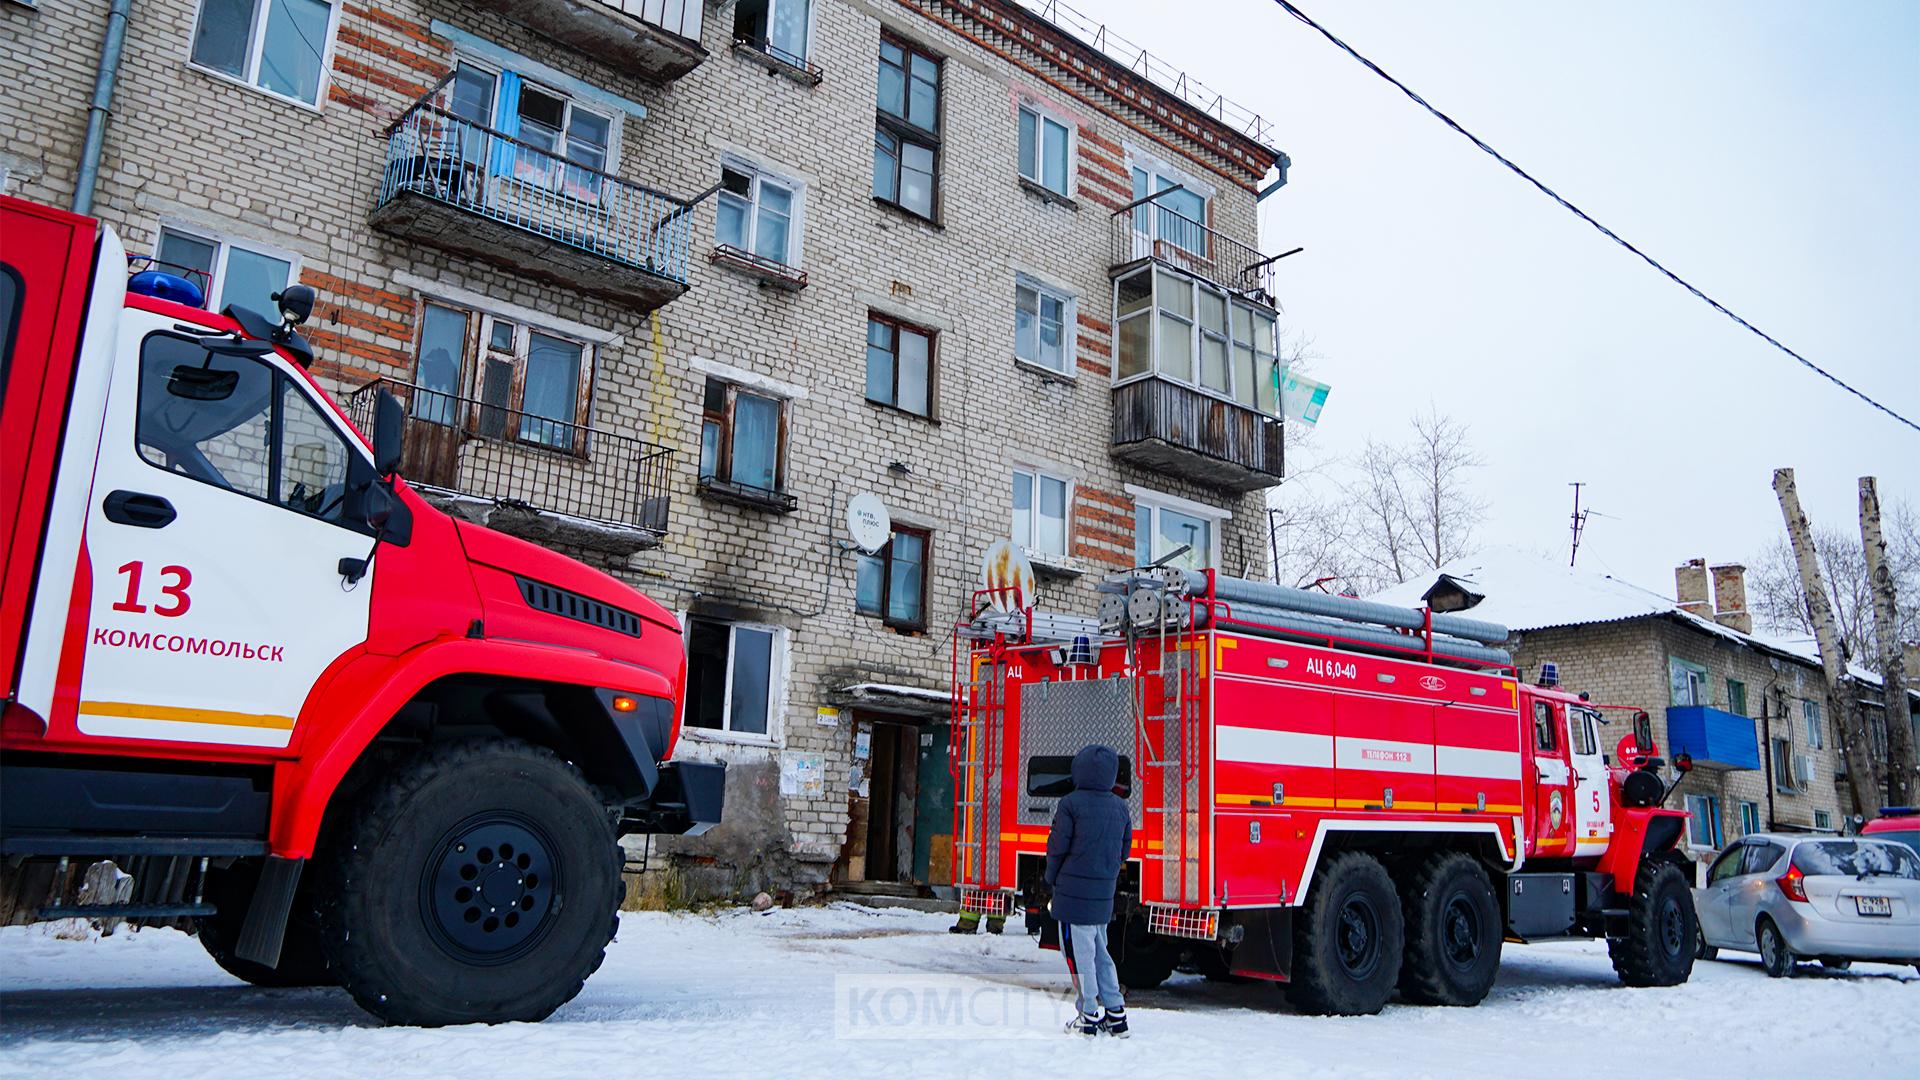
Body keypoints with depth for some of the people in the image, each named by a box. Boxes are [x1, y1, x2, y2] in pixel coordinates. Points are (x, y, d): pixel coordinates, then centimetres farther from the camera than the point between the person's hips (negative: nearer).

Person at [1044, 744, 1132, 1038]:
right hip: (1104, 893, 6)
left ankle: (1090, 1016, 5)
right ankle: (1116, 1014, 18)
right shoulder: (1120, 806, 8)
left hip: (1074, 891, -6)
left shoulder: (1071, 803, -11)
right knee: (1100, 951, 17)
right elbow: (1124, 850, 13)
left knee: (1079, 952, 2)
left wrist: (1052, 879, 7)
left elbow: (1058, 846, -9)